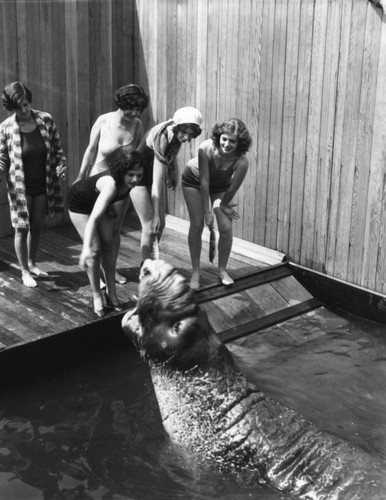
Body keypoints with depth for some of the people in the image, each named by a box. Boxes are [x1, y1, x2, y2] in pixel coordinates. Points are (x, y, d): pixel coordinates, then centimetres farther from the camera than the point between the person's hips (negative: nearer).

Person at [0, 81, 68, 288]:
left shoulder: (45, 119, -7)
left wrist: (62, 164, -14)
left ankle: (32, 264, 37)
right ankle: (24, 272, 21)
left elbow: (57, 147, 3)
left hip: (43, 185, 3)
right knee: (22, 229, 5)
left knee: (37, 227, 17)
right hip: (20, 187, -3)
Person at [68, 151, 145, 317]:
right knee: (95, 249, -12)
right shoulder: (111, 184, -44)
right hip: (80, 202, -6)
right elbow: (93, 218, -51)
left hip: (99, 201, 6)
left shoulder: (126, 182, -24)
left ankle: (111, 293, 11)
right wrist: (86, 249, -58)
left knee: (107, 245, 0)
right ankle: (96, 296, 2)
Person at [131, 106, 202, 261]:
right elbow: (157, 182, -37)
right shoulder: (161, 138, -36)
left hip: (154, 174, 7)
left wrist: (173, 174, 8)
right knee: (149, 226, -10)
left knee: (160, 224, 7)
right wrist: (155, 215, -37)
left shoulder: (176, 133, -15)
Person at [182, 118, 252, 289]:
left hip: (220, 187, 1)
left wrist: (222, 205, -4)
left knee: (226, 227, -8)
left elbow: (232, 189, -20)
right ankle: (195, 272, 9)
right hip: (194, 180, -1)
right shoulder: (206, 148, -37)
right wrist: (207, 211, -23)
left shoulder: (241, 162, -36)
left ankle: (222, 271, 12)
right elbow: (204, 182, -29)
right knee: (197, 225, -5)